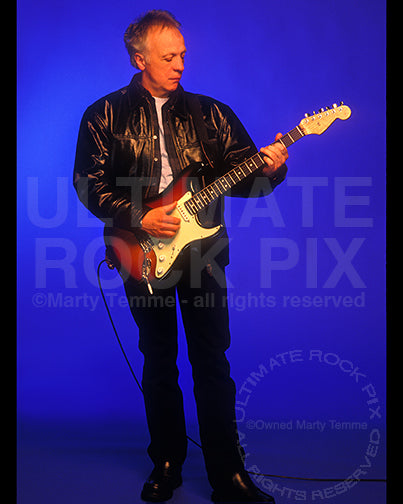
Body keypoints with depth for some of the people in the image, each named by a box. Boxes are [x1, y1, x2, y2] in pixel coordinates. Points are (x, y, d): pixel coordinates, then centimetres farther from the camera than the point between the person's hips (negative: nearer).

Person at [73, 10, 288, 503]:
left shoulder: (210, 113, 6)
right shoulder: (105, 114, 3)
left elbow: (241, 178, 3)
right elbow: (88, 182, -2)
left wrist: (268, 170, -18)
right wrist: (138, 218, -13)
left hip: (202, 252, 1)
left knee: (212, 363, 1)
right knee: (158, 362, 10)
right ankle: (167, 463, 26)